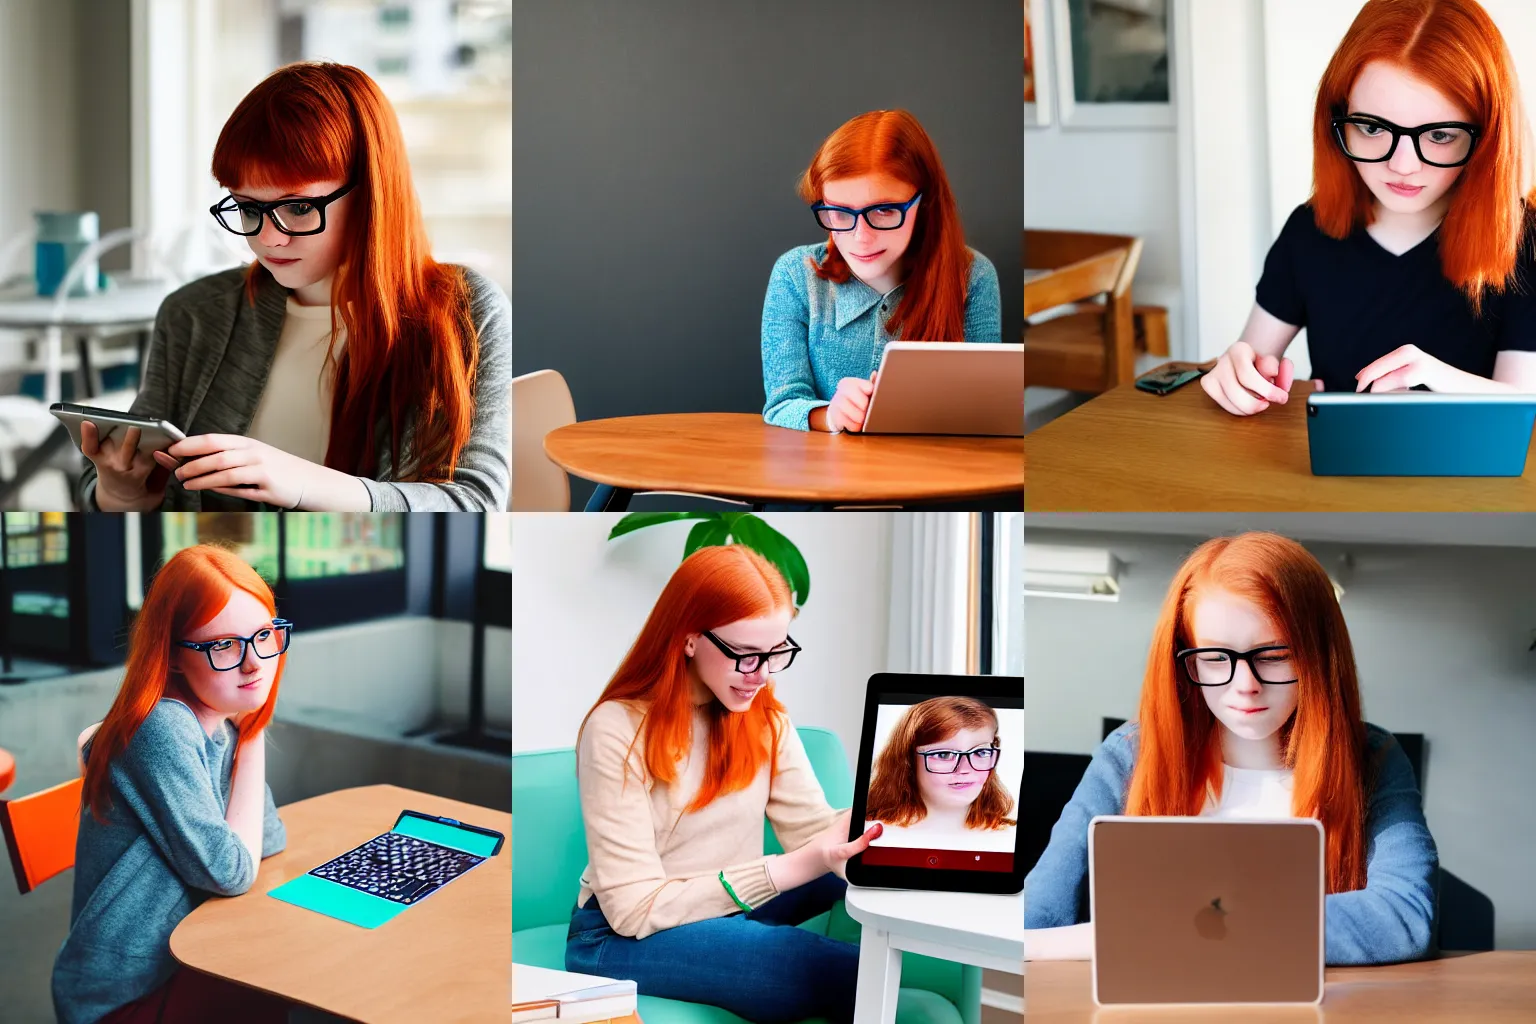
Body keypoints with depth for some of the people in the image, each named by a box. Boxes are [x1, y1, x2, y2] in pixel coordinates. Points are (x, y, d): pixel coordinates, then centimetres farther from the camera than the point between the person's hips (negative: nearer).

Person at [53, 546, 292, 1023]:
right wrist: (253, 739, -12)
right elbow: (231, 873, -20)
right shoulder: (164, 728, -23)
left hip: (182, 960, 8)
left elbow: (270, 841, 4)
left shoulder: (223, 727, 4)